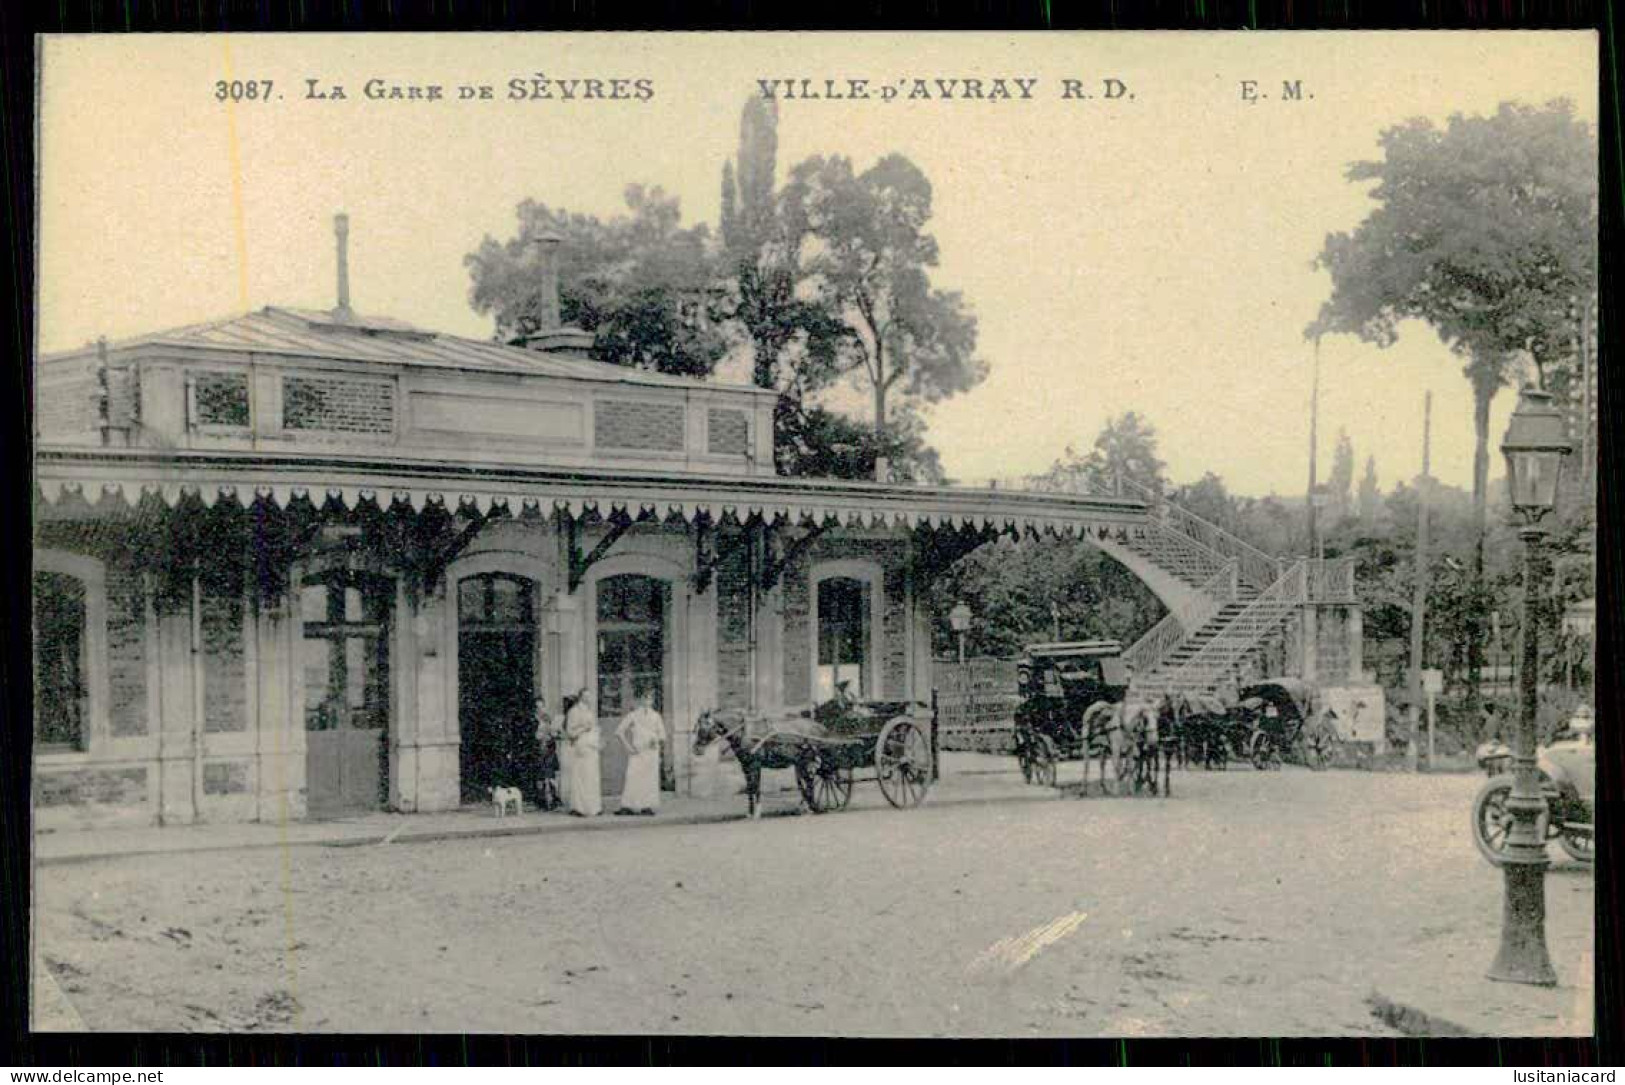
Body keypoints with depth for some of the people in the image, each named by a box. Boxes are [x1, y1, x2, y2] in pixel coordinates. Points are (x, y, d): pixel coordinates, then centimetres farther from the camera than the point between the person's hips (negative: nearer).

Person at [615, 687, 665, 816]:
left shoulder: (656, 716, 12)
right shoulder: (632, 715, 5)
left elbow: (662, 735, 14)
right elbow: (619, 731, 5)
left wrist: (657, 739, -9)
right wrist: (628, 747, -3)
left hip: (651, 751, 2)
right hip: (636, 752, -2)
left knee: (650, 779, -4)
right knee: (632, 777, -10)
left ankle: (647, 806, -1)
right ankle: (627, 806, -11)